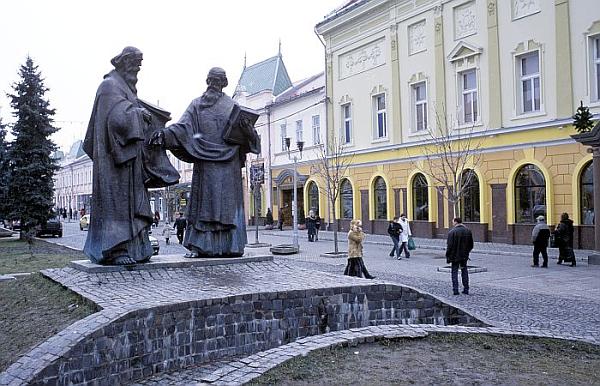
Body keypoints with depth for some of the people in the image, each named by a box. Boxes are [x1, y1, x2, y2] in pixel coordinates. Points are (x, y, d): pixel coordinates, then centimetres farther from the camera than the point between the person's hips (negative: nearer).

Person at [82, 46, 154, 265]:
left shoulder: (125, 87, 21)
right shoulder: (110, 86, -8)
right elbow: (118, 118, -21)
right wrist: (138, 113, -7)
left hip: (128, 156, 10)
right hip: (115, 157, -10)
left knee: (131, 200, 8)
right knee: (116, 198, -9)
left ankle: (132, 248, 11)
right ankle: (115, 250, -7)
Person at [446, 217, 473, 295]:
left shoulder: (452, 232, -14)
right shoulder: (468, 231, 2)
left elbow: (450, 246, -14)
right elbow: (471, 245, 8)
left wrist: (447, 257, -7)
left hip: (455, 256, -4)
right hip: (464, 256, 4)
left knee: (454, 272, 5)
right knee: (464, 271, 14)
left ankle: (455, 290, 1)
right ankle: (466, 289, 16)